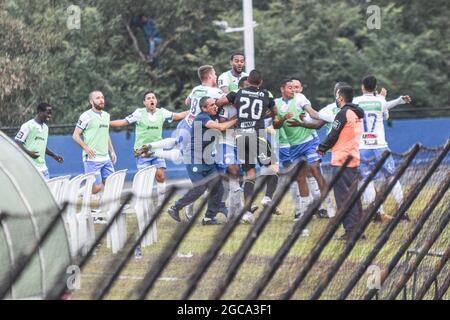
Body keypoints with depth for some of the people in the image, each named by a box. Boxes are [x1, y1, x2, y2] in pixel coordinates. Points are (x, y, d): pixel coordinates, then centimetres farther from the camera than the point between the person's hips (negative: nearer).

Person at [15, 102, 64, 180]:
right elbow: (17, 142, -12)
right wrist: (28, 153, -24)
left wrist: (54, 155, 17)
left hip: (42, 167, 8)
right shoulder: (28, 126, -9)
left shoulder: (45, 127, 16)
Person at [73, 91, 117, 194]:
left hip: (106, 158, 7)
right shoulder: (86, 116, -6)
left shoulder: (106, 115, 15)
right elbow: (75, 135, -6)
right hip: (92, 158, -7)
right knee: (96, 187, -10)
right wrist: (86, 148, -18)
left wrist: (112, 151, 17)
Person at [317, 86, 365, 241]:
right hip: (354, 159, 9)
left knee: (343, 196, -6)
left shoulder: (343, 114, -12)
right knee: (353, 196, 13)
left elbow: (334, 135, -12)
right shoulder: (358, 114, 14)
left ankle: (350, 229, -9)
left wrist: (322, 148, 4)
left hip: (341, 160, -9)